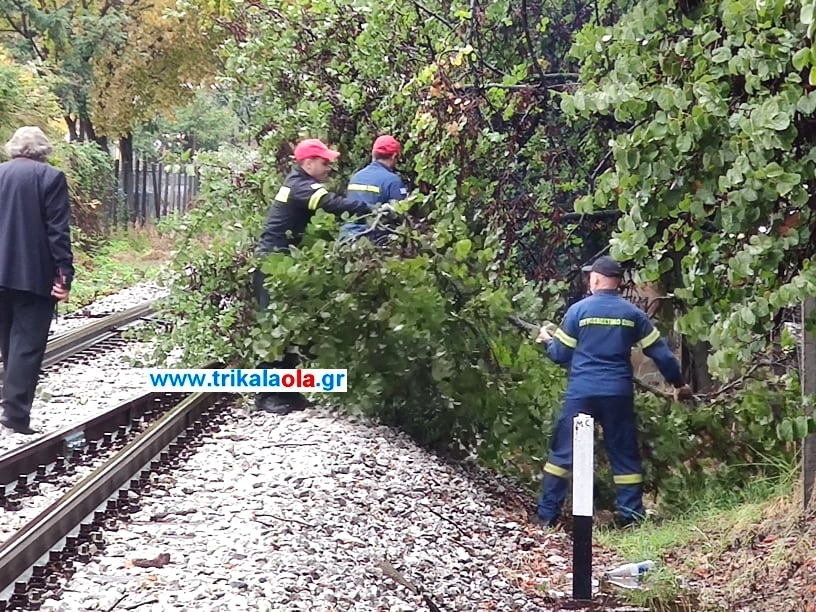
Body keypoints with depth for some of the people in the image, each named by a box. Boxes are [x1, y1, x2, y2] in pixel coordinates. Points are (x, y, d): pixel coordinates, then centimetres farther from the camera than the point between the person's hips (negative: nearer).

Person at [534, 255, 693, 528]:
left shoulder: (578, 310, -2)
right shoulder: (633, 313, 4)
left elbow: (561, 355, 3)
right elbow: (661, 353, 6)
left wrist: (547, 340, 25)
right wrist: (679, 384, 18)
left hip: (581, 393, -2)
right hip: (618, 394, 2)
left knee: (563, 451, 5)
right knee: (624, 454, 11)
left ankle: (547, 514, 4)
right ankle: (630, 514, 8)